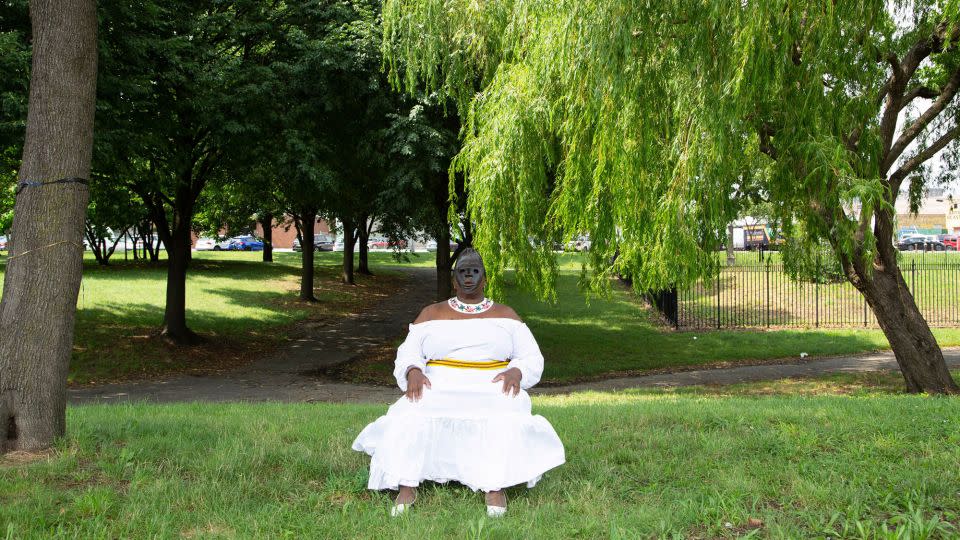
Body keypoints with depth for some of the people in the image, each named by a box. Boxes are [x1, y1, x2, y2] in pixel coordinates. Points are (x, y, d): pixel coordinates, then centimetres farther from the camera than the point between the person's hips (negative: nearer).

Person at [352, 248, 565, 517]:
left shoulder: (505, 314, 16)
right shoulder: (432, 313, 17)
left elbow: (532, 358, 10)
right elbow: (408, 354, 9)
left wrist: (516, 372, -14)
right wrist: (413, 372, -16)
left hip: (492, 391, -1)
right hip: (440, 390, 1)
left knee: (504, 418, -35)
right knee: (411, 416, -30)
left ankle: (496, 486, -38)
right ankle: (406, 487, -33)